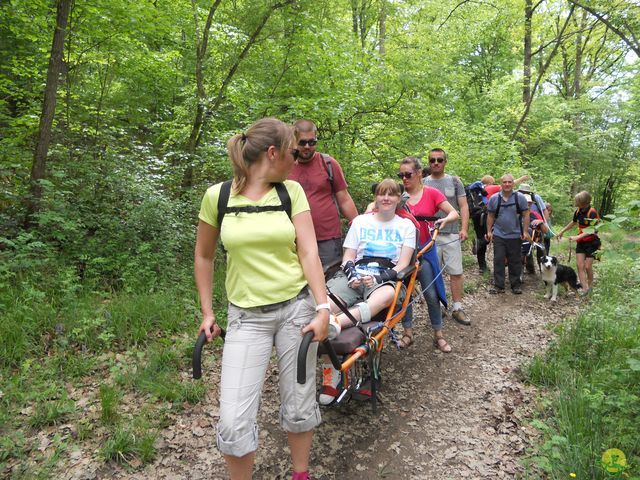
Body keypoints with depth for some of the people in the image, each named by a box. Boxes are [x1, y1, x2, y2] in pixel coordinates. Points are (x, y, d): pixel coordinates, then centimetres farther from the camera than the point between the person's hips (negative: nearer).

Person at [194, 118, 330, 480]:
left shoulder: (292, 191, 0)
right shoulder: (218, 195, -4)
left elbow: (308, 252, -6)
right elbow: (204, 256, 7)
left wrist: (323, 307, -15)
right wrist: (207, 312, 7)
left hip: (297, 307, 1)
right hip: (246, 316, -1)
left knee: (299, 408, 11)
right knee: (234, 421, -4)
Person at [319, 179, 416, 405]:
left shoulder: (406, 225, 16)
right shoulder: (360, 221, 20)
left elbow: (403, 263, 5)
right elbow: (348, 257, 15)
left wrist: (380, 277, -13)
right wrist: (352, 274, -9)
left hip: (386, 278, -1)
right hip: (355, 275, 2)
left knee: (387, 295, -42)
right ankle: (330, 371, -22)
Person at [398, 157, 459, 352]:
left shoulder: (431, 193, -3)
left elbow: (454, 213, -4)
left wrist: (445, 219, -25)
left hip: (425, 250, -1)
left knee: (431, 294, 1)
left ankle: (438, 335, 16)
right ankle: (407, 332, 22)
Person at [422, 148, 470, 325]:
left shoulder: (454, 181, 8)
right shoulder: (422, 183, 10)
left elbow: (463, 206, 5)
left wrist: (464, 228, -8)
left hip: (451, 234, 0)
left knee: (456, 272, -1)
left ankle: (457, 308, 8)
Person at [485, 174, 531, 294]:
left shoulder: (520, 198, -1)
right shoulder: (494, 198, 2)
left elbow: (525, 215, 0)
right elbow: (490, 216, 8)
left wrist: (525, 232, -6)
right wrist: (489, 231, 3)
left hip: (515, 236, -1)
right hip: (498, 235, 1)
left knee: (515, 262, 8)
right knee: (498, 261, 0)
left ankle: (516, 285, 19)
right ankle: (498, 286, 7)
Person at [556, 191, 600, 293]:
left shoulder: (592, 213, -20)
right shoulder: (578, 211, 1)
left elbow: (592, 230, -25)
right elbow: (574, 222, 21)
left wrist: (577, 237, -34)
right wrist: (562, 231, 22)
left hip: (592, 242, -6)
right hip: (581, 242, 6)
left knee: (587, 266, -3)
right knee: (579, 265, -3)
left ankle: (590, 287, 19)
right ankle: (585, 289, -1)